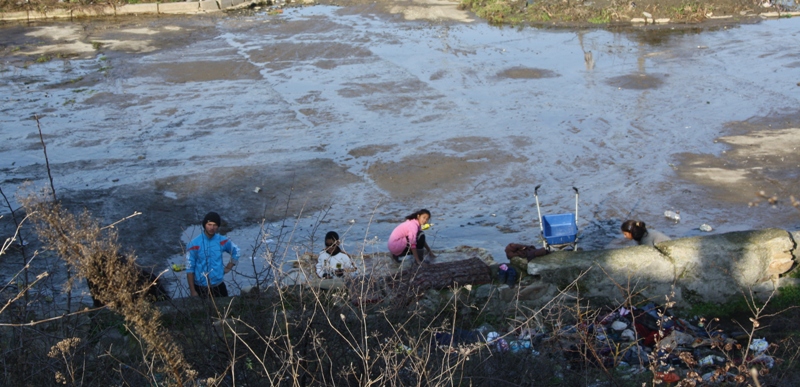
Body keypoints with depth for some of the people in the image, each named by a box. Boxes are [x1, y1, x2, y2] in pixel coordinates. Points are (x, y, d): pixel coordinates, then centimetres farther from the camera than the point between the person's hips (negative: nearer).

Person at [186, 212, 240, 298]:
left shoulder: (222, 241, -3)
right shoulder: (194, 244, -13)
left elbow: (235, 252, 16)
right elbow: (190, 269, -11)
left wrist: (228, 268, 4)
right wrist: (193, 291, -12)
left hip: (219, 286, 3)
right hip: (200, 288, -3)